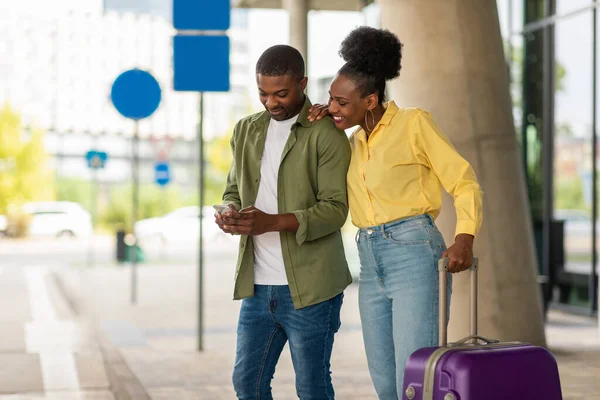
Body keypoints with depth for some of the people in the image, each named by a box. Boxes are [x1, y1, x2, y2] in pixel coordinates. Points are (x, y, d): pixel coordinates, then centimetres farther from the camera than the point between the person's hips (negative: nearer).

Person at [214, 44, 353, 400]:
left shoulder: (326, 134, -8)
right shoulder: (247, 131, 12)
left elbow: (335, 208, -13)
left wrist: (272, 222, -25)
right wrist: (230, 213, -6)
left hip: (308, 287, -6)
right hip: (258, 286, 6)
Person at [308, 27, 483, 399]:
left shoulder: (414, 122, -4)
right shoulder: (357, 140, 16)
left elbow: (464, 182, -5)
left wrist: (465, 238, -23)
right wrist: (320, 121, 13)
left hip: (415, 255, -7)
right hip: (372, 265, 7)